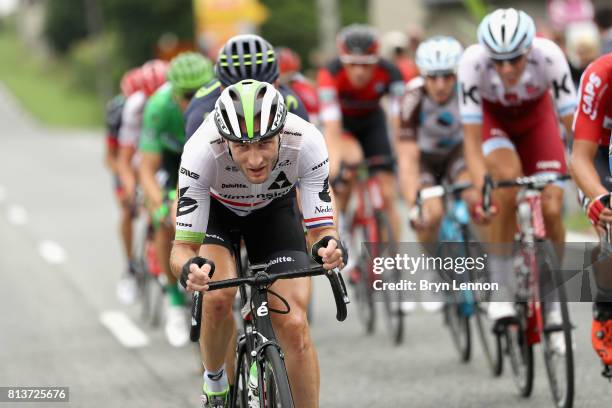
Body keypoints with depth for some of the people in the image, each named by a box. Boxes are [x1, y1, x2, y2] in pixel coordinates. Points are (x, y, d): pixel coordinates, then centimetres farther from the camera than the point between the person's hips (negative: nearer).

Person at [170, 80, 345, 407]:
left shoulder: (306, 143, -36)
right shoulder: (202, 151, -39)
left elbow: (321, 230, -31)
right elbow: (182, 248, -37)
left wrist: (328, 247, -55)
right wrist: (188, 269, -59)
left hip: (274, 208, 1)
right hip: (214, 206, -1)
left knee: (293, 325, -13)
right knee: (219, 297, -26)